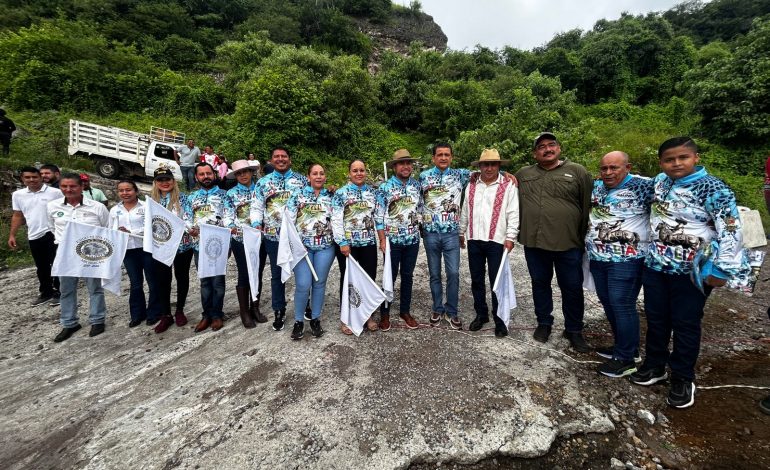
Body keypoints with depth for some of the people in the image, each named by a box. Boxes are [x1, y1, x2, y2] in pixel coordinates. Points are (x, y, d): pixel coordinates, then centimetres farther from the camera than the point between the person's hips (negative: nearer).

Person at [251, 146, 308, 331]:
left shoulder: (302, 180, 5)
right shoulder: (263, 182, 8)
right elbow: (256, 207, 6)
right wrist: (256, 224, -10)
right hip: (273, 236, 1)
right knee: (277, 274, 10)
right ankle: (279, 311, 23)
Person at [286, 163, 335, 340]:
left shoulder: (331, 196, 10)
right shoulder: (298, 195, 3)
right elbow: (288, 219, -1)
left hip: (325, 246, 2)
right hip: (302, 245, -2)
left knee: (319, 283, 7)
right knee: (303, 285, -6)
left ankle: (315, 319, 23)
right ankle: (298, 321, 14)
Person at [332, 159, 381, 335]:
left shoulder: (373, 192, 9)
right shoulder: (340, 193, -3)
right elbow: (336, 220, -8)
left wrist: (382, 239, 3)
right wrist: (342, 242, -15)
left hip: (369, 243, 3)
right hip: (348, 243, -3)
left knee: (369, 278, 9)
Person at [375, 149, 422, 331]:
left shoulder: (417, 185, 5)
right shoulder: (384, 188, -7)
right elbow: (379, 217, -8)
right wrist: (382, 240, -11)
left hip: (412, 239, 4)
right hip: (392, 240, -3)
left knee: (408, 276, 12)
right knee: (390, 277, 5)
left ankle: (405, 311, 27)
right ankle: (384, 313, 20)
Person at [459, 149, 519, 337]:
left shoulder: (508, 186, -2)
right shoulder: (471, 186, 10)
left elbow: (513, 214, -5)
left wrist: (510, 237, -11)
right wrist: (461, 232, 16)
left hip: (497, 241, -4)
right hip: (474, 240, 4)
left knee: (497, 282, 1)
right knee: (476, 280, 12)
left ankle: (500, 320, 14)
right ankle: (481, 314, 27)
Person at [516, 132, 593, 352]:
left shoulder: (577, 171, 1)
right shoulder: (523, 175, 9)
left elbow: (588, 206, 1)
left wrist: (584, 238, 0)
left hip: (568, 243, -2)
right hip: (533, 241, 2)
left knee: (572, 288, 8)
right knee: (540, 284, 14)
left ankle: (574, 330, 26)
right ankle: (544, 323, 32)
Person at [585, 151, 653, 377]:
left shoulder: (642, 186, -11)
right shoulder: (596, 187, 10)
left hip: (626, 260, -7)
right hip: (598, 258, 7)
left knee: (622, 306, -3)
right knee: (608, 304, 15)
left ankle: (626, 359, 11)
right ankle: (622, 347, 32)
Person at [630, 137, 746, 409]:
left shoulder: (713, 189, -13)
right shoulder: (660, 181, 3)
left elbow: (731, 231, -17)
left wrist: (722, 270, -20)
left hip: (691, 271, -5)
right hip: (655, 265, 5)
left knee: (686, 325, 8)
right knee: (656, 319, 15)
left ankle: (682, 380, 25)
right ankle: (654, 366, 33)